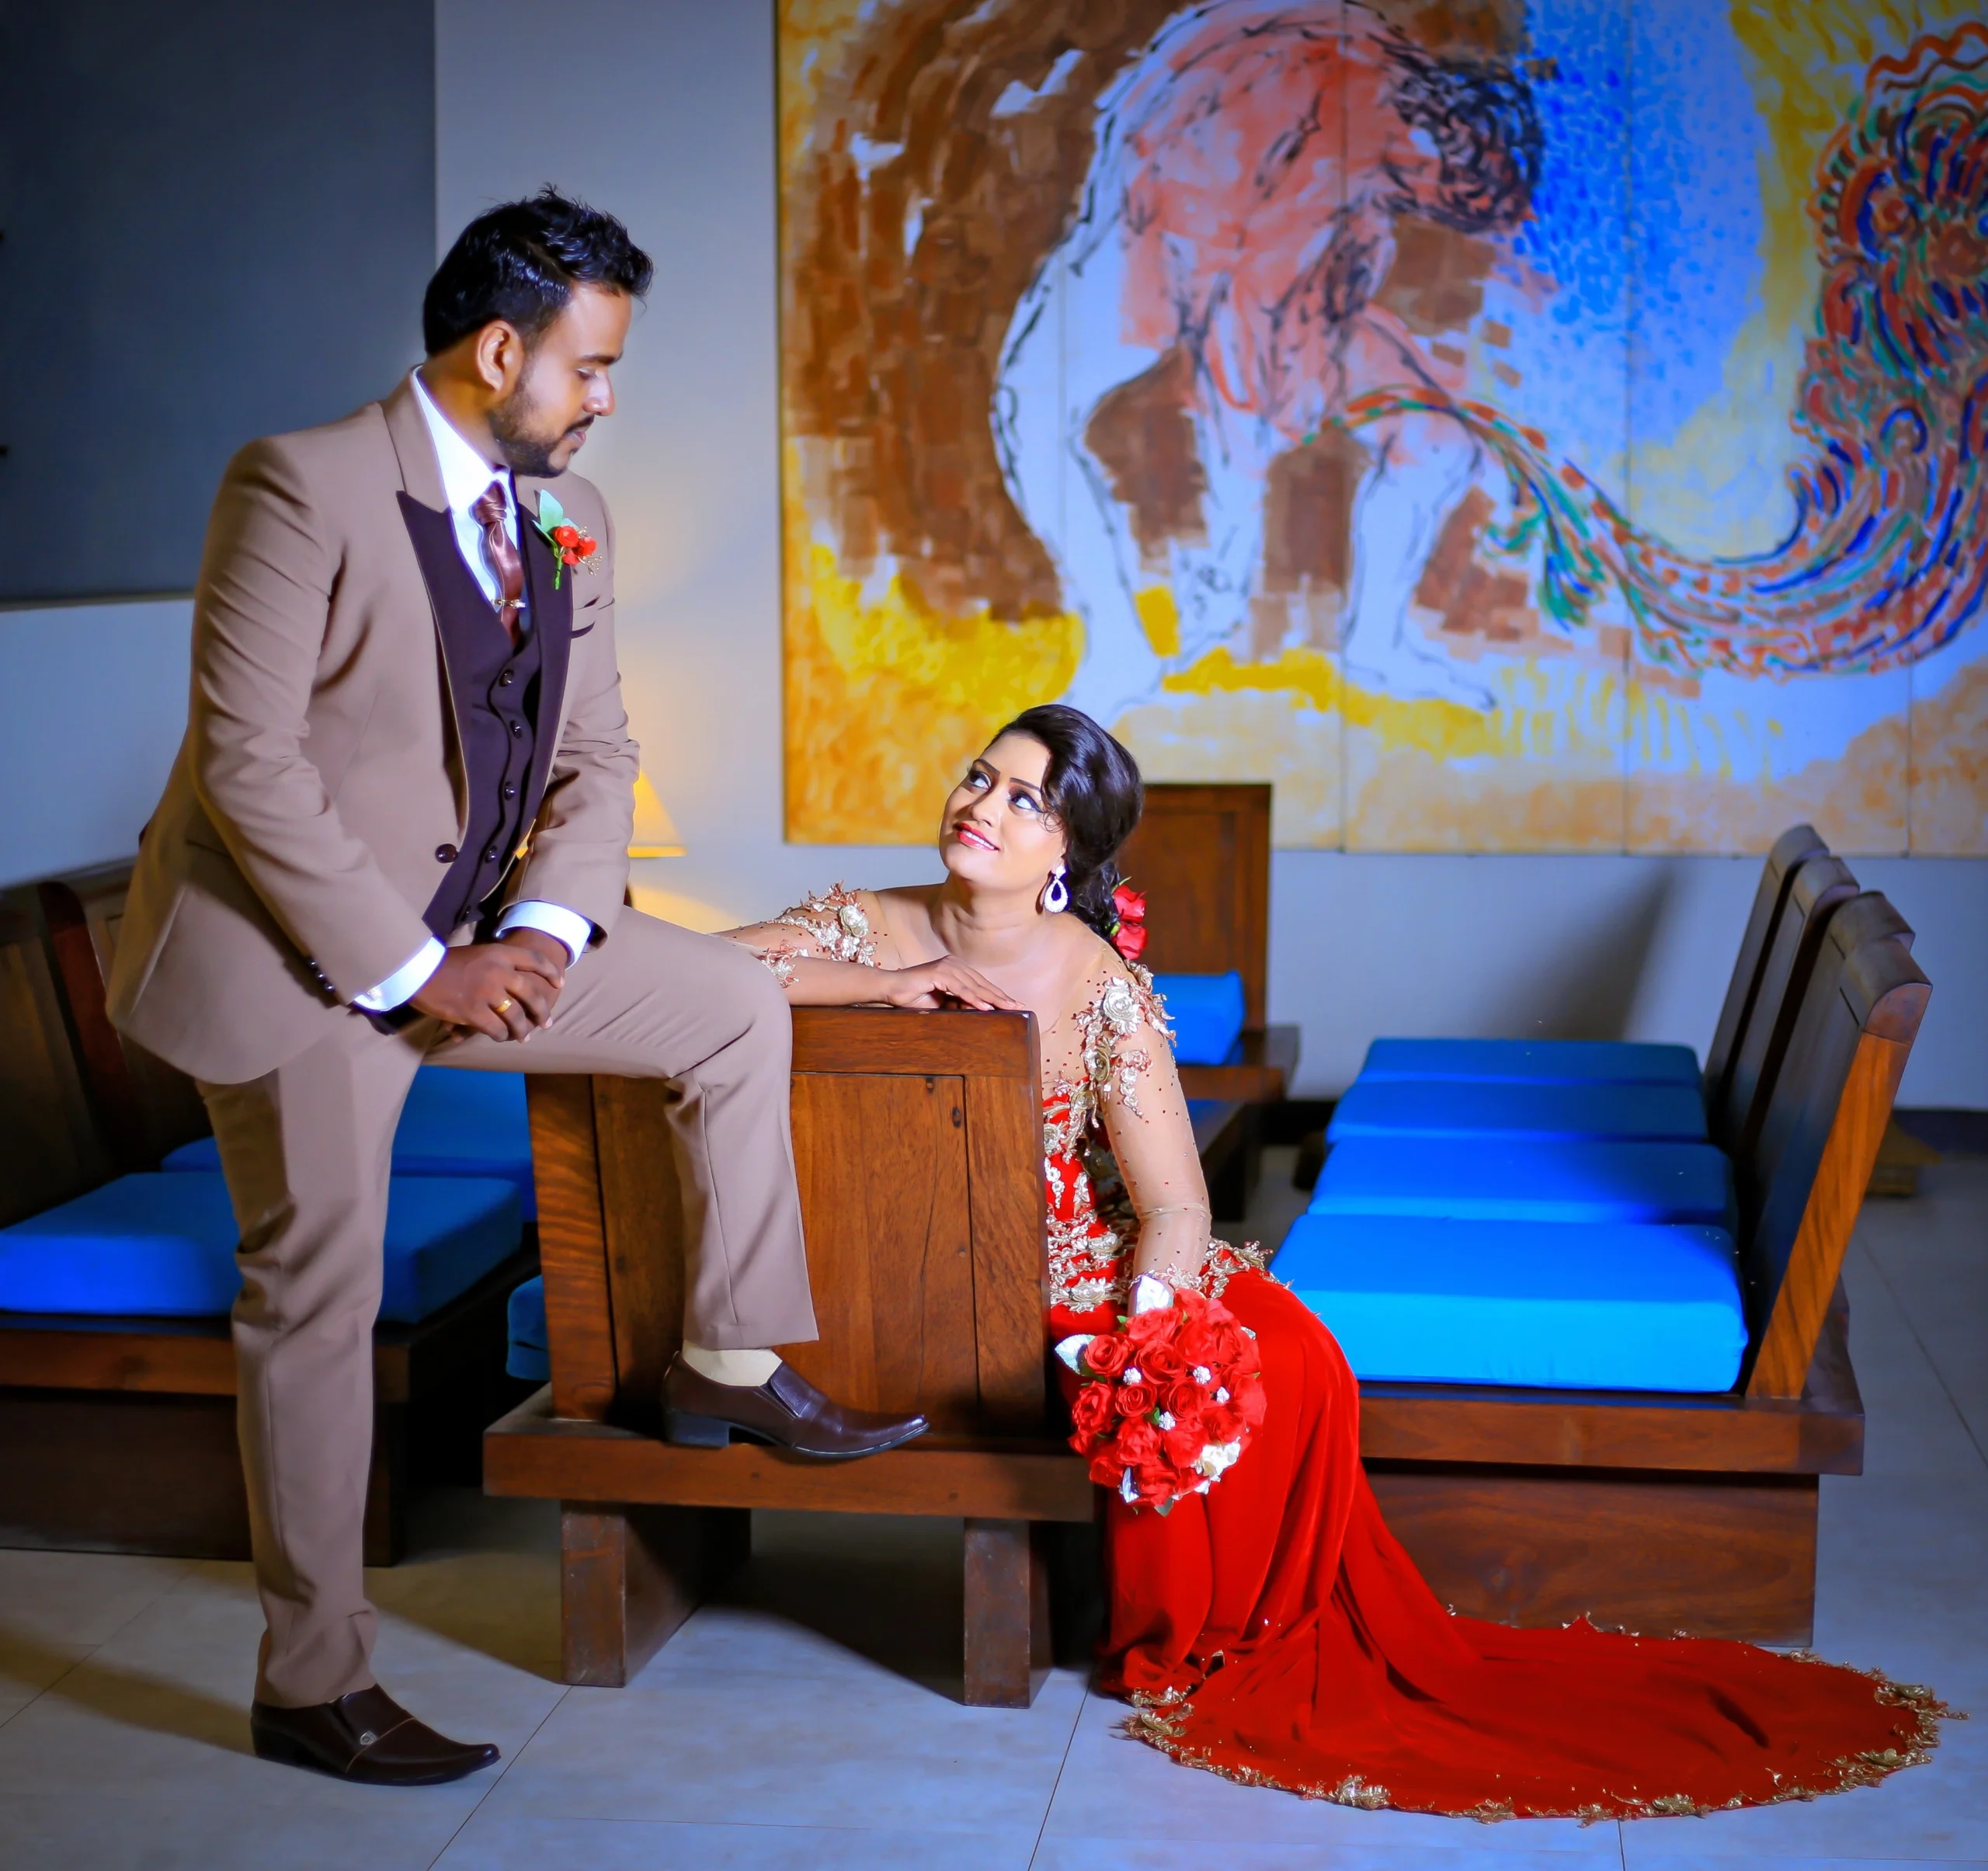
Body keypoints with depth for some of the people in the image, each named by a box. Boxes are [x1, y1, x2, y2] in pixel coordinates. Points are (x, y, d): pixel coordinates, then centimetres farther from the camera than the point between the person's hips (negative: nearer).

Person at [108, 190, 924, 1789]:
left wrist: (547, 924, -11)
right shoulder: (301, 487, -18)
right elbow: (249, 760, -22)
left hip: (469, 932, 7)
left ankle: (734, 1359, 17)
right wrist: (412, 969, -22)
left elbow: (596, 753, 8)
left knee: (738, 1007, 6)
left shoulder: (567, 517, 5)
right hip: (301, 941, -7)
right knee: (320, 1293, -2)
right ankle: (312, 1687, 10)